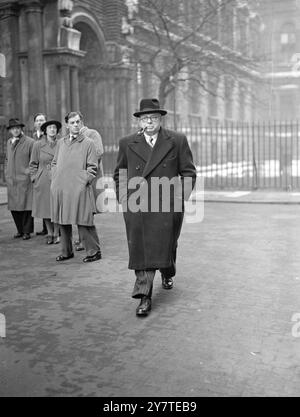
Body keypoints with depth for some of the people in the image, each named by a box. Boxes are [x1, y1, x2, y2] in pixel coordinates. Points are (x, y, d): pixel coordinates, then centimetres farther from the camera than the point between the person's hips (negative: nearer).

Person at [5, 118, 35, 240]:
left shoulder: (29, 142, -5)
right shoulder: (9, 142, 15)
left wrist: (29, 172, -8)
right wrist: (7, 174, 17)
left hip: (25, 180, -6)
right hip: (11, 181, 6)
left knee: (26, 206, -3)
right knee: (13, 207, 7)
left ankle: (27, 231, 8)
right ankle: (20, 230, 20)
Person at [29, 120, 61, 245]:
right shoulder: (38, 145, 1)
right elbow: (33, 164, 7)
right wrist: (35, 179, 1)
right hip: (43, 182, 0)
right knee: (45, 208, 6)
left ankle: (56, 234, 16)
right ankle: (49, 233, 20)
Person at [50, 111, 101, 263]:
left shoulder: (88, 143, 0)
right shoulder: (61, 143, 14)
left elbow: (92, 167, -1)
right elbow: (55, 163, 21)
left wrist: (84, 181, -10)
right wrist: (55, 180, 9)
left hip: (79, 189, -5)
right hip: (60, 190, 5)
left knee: (83, 222, -5)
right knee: (63, 222, 10)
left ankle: (94, 251, 7)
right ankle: (66, 251, 23)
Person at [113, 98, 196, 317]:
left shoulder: (177, 141, 3)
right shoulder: (127, 143, 8)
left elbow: (188, 172, 6)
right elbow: (119, 174, 16)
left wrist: (180, 198, -3)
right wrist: (123, 198, 5)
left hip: (167, 206, 0)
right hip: (136, 207, 1)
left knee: (165, 246, 12)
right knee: (141, 251, -2)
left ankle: (167, 273, 45)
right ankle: (144, 297, 4)